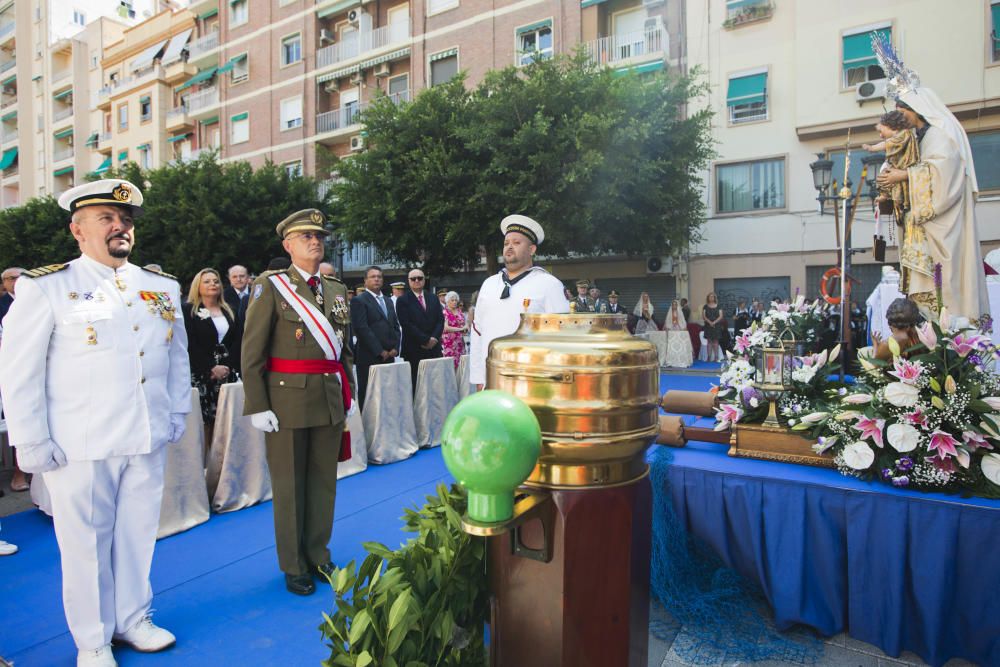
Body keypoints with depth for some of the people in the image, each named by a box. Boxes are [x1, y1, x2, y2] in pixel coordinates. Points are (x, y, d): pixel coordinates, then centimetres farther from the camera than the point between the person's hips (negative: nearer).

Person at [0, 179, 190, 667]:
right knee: (85, 543, 9)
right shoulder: (46, 288, -4)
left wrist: (177, 412, 10)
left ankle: (132, 619, 35)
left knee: (138, 535, 14)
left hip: (148, 442, 4)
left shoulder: (163, 288, 9)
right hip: (79, 447, -3)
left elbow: (178, 355, 16)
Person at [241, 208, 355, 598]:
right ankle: (294, 566, 24)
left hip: (331, 401, 5)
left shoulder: (337, 290, 12)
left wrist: (349, 396, 13)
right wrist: (257, 406, -12)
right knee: (289, 485, 8)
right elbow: (251, 352, -8)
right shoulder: (270, 286, -4)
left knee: (324, 481, 13)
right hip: (288, 401, -4)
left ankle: (318, 556, 30)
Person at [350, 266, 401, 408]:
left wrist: (395, 348, 3)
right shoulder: (359, 300, -2)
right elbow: (361, 328, -12)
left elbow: (396, 327, 19)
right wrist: (380, 351, -13)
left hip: (389, 357, 6)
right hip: (369, 358, -6)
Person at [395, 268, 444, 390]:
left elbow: (440, 320, 10)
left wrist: (434, 338, -7)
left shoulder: (433, 298, 16)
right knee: (416, 384, -3)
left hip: (434, 347, 4)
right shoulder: (403, 300, 0)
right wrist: (425, 340, -12)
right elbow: (406, 324, -9)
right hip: (414, 350, -4)